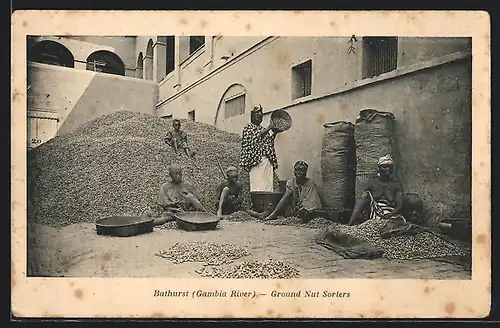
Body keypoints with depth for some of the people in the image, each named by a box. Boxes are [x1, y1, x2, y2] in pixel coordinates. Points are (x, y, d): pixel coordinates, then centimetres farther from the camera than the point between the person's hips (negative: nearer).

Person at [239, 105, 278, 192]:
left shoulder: (263, 129, 26)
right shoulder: (248, 127, 7)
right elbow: (255, 137, -11)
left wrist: (275, 133, 11)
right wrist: (269, 128, -10)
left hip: (268, 160, 7)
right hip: (257, 159, -7)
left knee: (268, 184, -1)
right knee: (257, 184, -14)